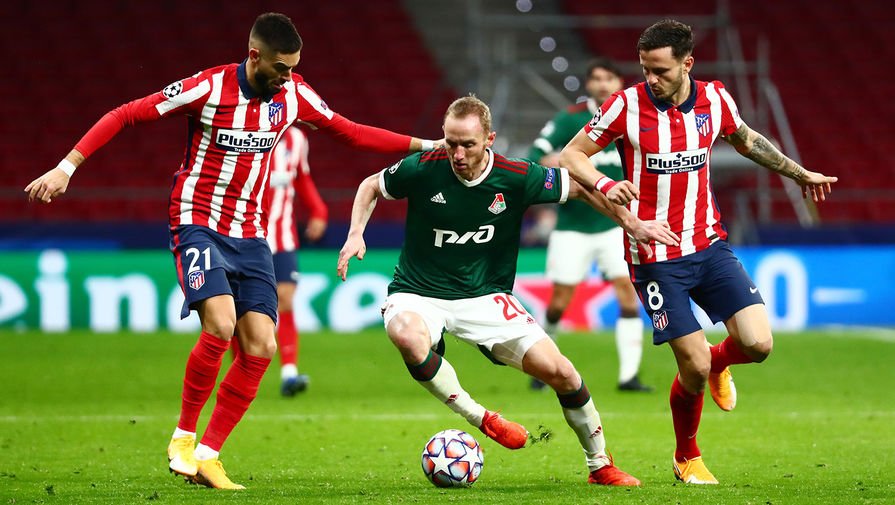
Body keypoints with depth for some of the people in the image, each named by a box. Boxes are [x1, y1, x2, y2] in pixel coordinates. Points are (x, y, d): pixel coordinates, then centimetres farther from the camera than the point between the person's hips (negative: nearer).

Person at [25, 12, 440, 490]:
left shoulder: (295, 95, 0)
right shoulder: (209, 88, -15)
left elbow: (348, 131, 15)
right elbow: (126, 115, -12)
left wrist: (421, 145, 12)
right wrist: (66, 167, -17)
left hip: (250, 235, 6)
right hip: (198, 223, -6)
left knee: (261, 346, -7)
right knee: (220, 324, -27)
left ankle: (206, 455, 4)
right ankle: (183, 436, -8)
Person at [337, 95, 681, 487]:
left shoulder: (517, 177, -13)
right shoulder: (423, 169, -15)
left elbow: (579, 186, 2)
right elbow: (371, 186, 5)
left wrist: (632, 224, -2)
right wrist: (356, 234, -10)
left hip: (486, 297, 1)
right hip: (419, 295, -1)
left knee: (557, 370, -10)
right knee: (407, 336, -38)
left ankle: (600, 465, 12)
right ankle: (482, 420, -21)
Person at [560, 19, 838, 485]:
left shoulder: (715, 100, -1)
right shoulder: (627, 106, -12)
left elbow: (746, 140, 21)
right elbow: (571, 156, -7)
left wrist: (800, 173, 26)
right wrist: (606, 185, -26)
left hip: (710, 245, 4)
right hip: (655, 256, -4)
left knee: (757, 344, -10)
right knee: (694, 365, -8)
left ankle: (718, 364, 29)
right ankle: (687, 458, 19)